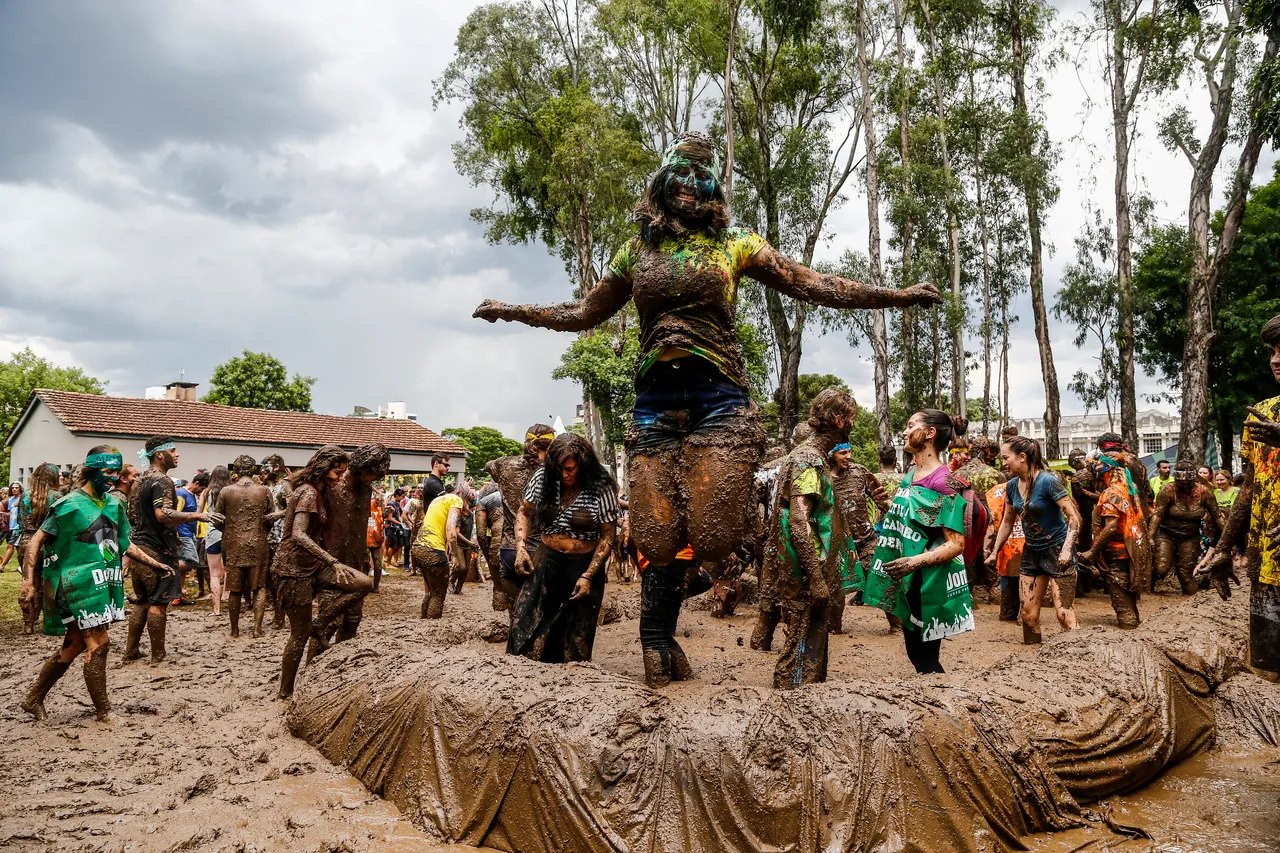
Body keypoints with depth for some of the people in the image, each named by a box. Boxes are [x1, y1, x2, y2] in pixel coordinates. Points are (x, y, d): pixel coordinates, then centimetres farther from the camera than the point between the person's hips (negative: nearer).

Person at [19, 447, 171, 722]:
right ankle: (104, 713, 4)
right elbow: (36, 542, -8)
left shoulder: (114, 504, 10)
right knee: (99, 643, -7)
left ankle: (34, 699, 31)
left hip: (105, 583, 7)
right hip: (81, 583, -7)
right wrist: (28, 581, -15)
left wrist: (153, 563, 13)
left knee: (74, 645, 14)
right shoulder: (69, 505, -10)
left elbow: (124, 544, 19)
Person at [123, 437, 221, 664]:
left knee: (142, 602, 16)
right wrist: (198, 515, -33)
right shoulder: (162, 481, -17)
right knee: (158, 603, -3)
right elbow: (163, 514, -30)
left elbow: (132, 511, 24)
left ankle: (130, 651, 21)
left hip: (139, 546, 10)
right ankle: (157, 656, 2)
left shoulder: (141, 481, 14)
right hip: (157, 549, -9)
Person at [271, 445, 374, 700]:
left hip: (312, 564, 8)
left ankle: (319, 624, 2)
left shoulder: (318, 492, 11)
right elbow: (298, 535, -28)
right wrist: (333, 562, -30)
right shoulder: (307, 493, -18)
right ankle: (285, 694, 15)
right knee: (300, 633, -1)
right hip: (295, 567, -8)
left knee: (365, 583, -10)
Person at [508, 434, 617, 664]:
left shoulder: (602, 489, -15)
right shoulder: (543, 478, -6)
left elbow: (608, 536, -10)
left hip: (585, 565, -2)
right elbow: (524, 512, 8)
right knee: (524, 624, -3)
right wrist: (521, 547, -6)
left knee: (577, 638, 6)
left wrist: (588, 576, -14)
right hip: (546, 561, 3)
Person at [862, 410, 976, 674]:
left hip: (930, 584, -9)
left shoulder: (943, 482, -16)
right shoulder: (909, 475, 10)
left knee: (925, 658, -1)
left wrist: (916, 562, -31)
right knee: (915, 654, 16)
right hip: (906, 582, 9)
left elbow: (956, 544, -21)